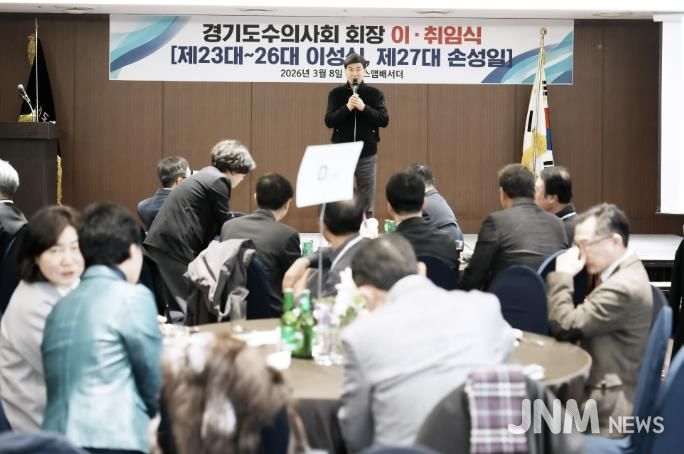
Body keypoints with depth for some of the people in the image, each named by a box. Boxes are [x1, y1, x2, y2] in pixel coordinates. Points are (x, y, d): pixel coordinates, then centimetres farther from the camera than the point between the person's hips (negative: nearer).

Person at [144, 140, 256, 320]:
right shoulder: (218, 180, -9)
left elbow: (214, 222, 26)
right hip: (175, 245, -10)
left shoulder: (205, 175, 20)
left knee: (176, 306, 13)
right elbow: (224, 226, -4)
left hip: (163, 242, 10)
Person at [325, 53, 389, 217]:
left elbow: (384, 120, -7)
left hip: (367, 155, 0)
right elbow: (329, 121, -7)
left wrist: (364, 108, -20)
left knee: (367, 203, 6)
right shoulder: (336, 93, 2)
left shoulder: (375, 94, 2)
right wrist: (347, 107, -21)